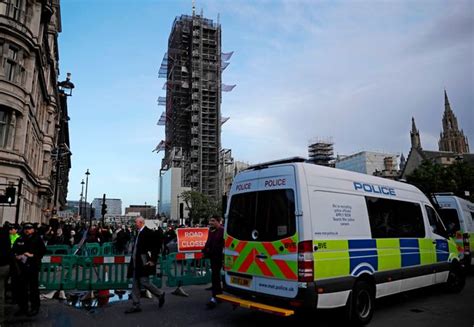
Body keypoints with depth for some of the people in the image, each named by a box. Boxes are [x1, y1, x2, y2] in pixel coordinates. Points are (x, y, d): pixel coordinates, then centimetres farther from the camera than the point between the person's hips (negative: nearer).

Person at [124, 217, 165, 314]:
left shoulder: (149, 232, -13)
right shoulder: (138, 232, 14)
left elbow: (154, 247, -16)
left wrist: (152, 260, -19)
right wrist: (133, 259, 18)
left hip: (144, 263, -9)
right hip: (136, 263, 9)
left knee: (144, 282, -6)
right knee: (136, 285, 10)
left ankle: (160, 294, 16)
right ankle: (136, 306, 17)